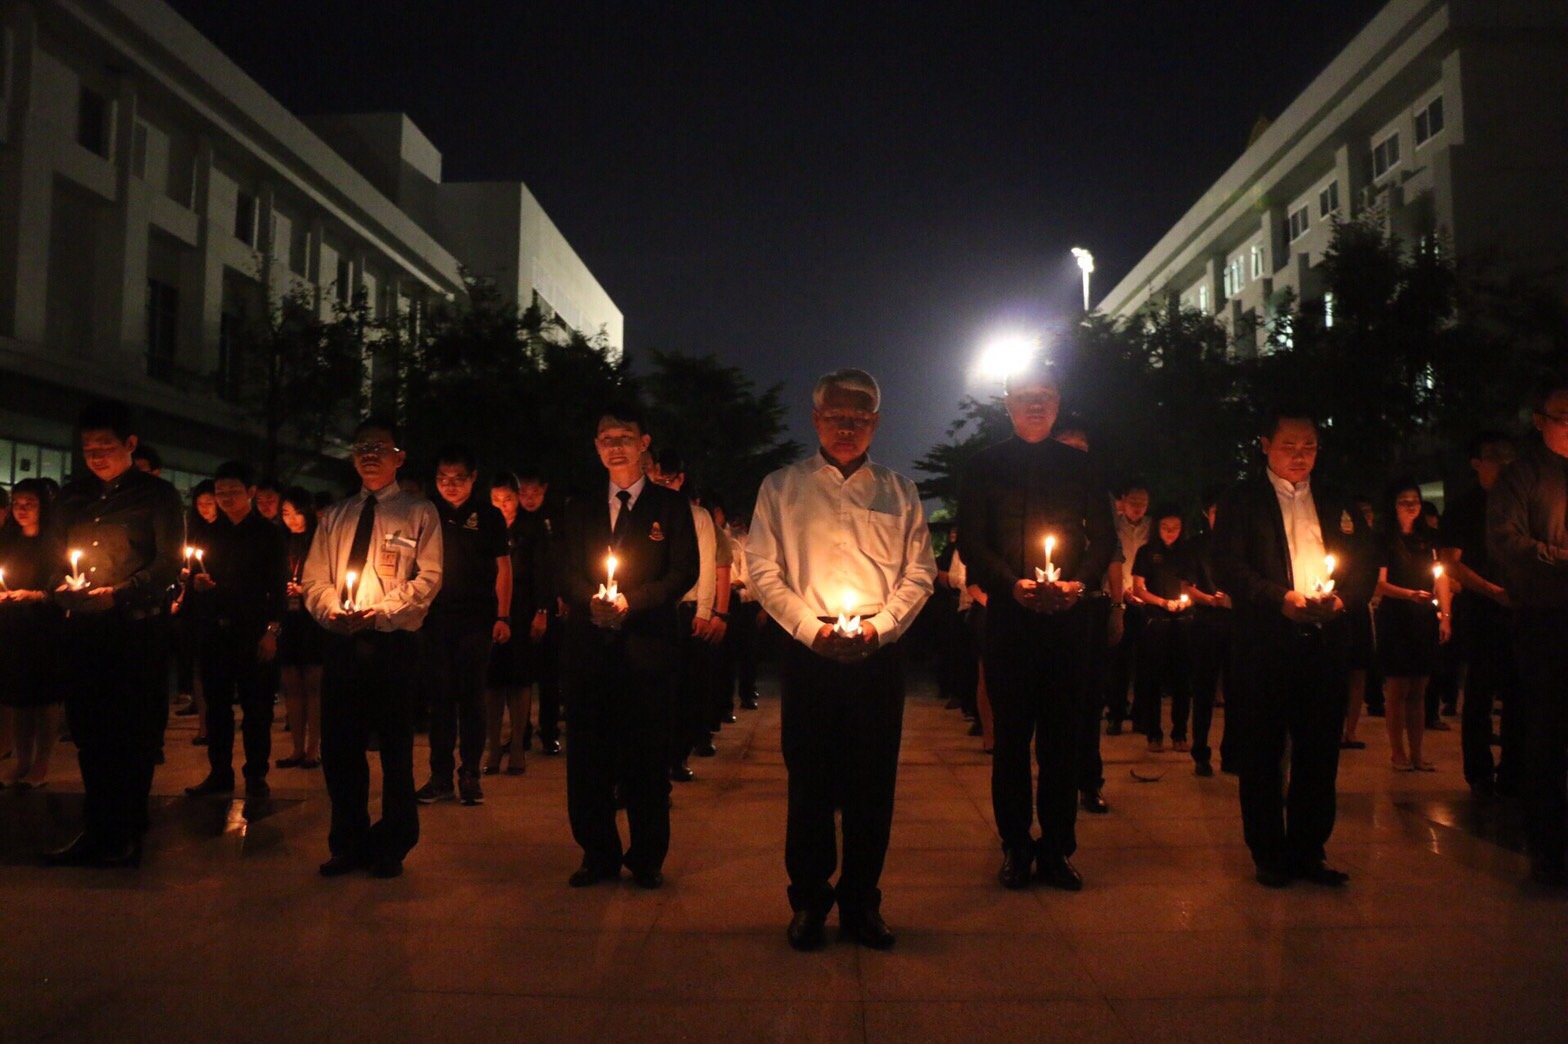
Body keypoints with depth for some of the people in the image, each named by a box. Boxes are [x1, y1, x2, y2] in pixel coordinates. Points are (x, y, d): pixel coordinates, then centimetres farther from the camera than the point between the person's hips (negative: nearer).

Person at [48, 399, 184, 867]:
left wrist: (119, 592, -18)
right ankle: (97, 830, 20)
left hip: (138, 630, -4)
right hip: (84, 631, 5)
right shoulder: (73, 497, 16)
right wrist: (62, 585, -3)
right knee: (89, 733, 8)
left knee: (135, 735, -1)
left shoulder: (157, 494, 1)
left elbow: (168, 563, -5)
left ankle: (126, 834, 9)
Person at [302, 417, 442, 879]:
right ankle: (349, 844, 22)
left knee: (395, 749, 3)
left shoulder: (419, 513, 5)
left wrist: (380, 612, -17)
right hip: (342, 642, 4)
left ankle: (391, 848, 17)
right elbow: (314, 579, 12)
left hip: (393, 643, -3)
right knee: (338, 746, 6)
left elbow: (427, 579, -4)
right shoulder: (335, 516, 17)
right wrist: (333, 610, -9)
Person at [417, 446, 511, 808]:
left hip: (476, 619, -2)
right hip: (435, 617, 2)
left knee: (472, 697, 1)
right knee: (440, 698, 5)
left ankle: (470, 775, 7)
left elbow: (503, 567, 4)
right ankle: (440, 776, 12)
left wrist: (503, 616, -3)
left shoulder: (488, 515, 4)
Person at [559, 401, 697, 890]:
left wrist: (630, 602, -15)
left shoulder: (671, 506, 7)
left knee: (647, 757, 2)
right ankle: (598, 854, 18)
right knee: (587, 756, 5)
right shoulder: (579, 509, 16)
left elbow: (684, 572, -2)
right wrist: (592, 601, -13)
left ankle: (647, 858, 15)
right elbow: (566, 575, 10)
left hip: (647, 645, -3)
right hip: (588, 646, 3)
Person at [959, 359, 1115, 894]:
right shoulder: (984, 465, 7)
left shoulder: (1080, 465, 13)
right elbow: (973, 544, 2)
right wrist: (1013, 583, -15)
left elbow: (1104, 537, 10)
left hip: (1070, 618, 1)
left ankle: (1056, 848, 13)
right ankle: (1015, 846, 14)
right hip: (1009, 618, -1)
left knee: (1062, 736, 3)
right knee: (1012, 735, 3)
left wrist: (1080, 582, -10)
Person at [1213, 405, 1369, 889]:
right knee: (1262, 754, 3)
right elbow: (1228, 566, -5)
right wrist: (1281, 598, -17)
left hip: (1325, 640, 4)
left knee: (1319, 753, 6)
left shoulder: (1336, 504, 18)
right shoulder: (1242, 499, 5)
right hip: (1266, 645, -3)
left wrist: (1342, 596, -6)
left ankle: (1308, 852, 18)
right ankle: (1268, 855, 14)